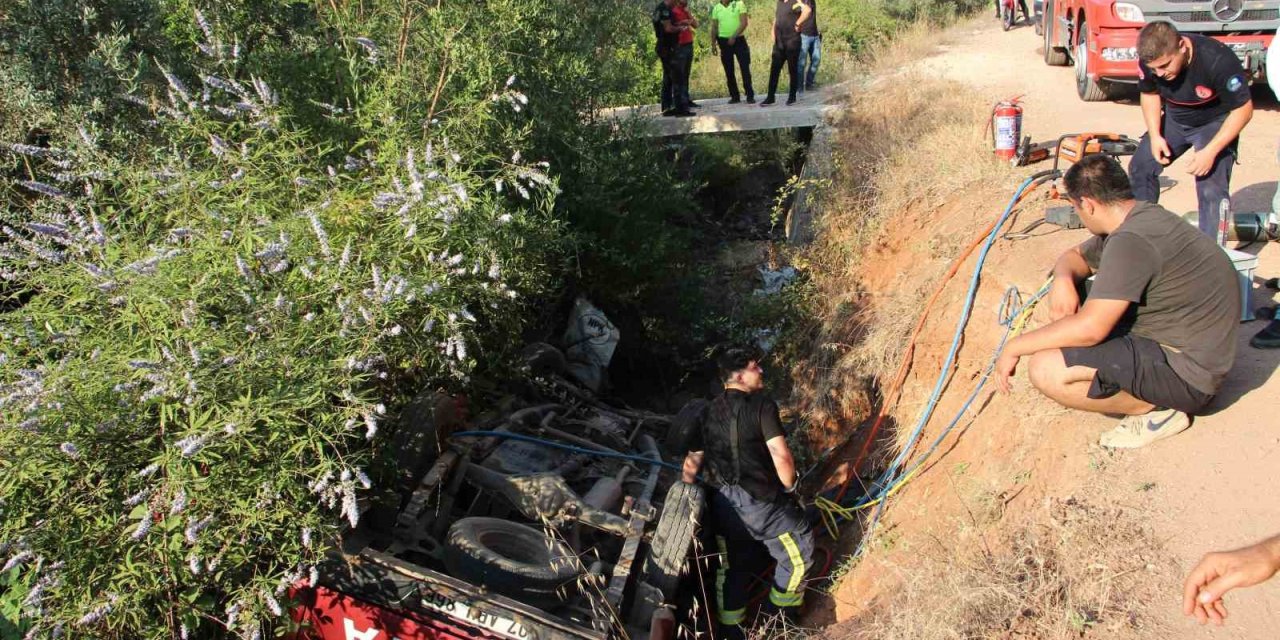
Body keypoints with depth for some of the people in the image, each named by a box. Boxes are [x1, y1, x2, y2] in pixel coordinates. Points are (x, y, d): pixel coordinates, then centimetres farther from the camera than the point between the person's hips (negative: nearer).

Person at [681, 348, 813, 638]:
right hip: (761, 501, -6)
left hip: (722, 502, 6)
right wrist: (789, 486, -1)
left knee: (731, 565, 22)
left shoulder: (708, 413, 8)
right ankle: (784, 608, 32)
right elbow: (781, 455, -19)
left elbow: (691, 464, 10)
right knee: (799, 549, 18)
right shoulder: (762, 405, -11)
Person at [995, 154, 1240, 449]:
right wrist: (1063, 279, -5)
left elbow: (1089, 329, -30)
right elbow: (1075, 256, 19)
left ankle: (1157, 409, -3)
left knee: (1046, 370, -23)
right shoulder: (1143, 216, 5)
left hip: (1186, 371, -10)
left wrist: (1015, 347, -18)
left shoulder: (1131, 241, -26)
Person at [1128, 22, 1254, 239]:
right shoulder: (1149, 62, -21)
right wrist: (1155, 135, -11)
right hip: (1174, 119, 5)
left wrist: (1210, 151, -30)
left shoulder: (1218, 60, -34)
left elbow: (1243, 110, -24)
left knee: (1211, 190, -17)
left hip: (1215, 123, -5)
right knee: (1140, 167, 4)